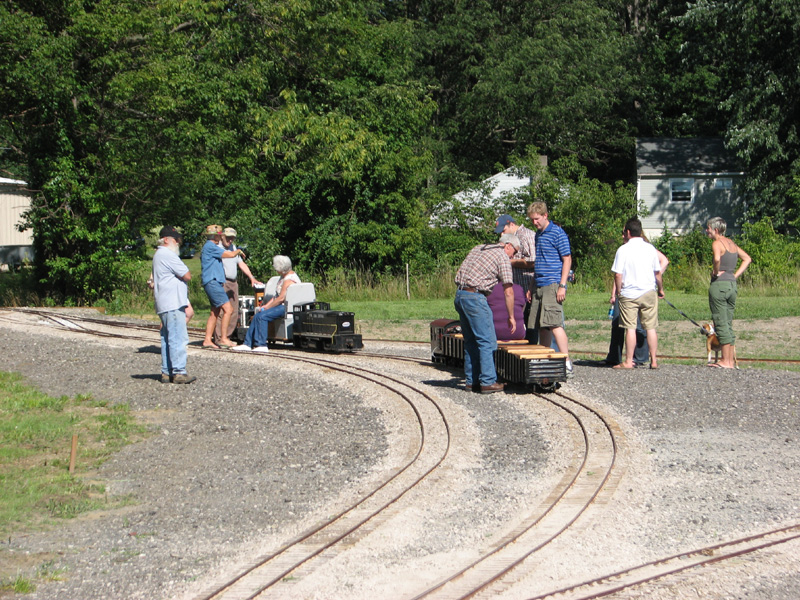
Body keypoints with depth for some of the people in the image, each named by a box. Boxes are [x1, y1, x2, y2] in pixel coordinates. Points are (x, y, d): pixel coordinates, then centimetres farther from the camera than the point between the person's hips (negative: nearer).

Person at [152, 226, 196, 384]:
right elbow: (187, 275, -13)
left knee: (167, 339, 11)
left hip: (164, 306, 11)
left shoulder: (158, 256, 22)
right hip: (173, 304, -11)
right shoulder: (167, 255, -12)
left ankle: (167, 372, 13)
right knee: (179, 338, -12)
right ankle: (179, 372, -14)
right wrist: (183, 275, 6)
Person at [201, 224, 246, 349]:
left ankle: (207, 340, 8)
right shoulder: (210, 246, -12)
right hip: (212, 282, -11)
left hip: (214, 282, 11)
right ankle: (224, 339, -15)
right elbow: (230, 254, -13)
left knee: (215, 313, 9)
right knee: (228, 309, -14)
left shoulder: (209, 246, 21)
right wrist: (238, 251, 6)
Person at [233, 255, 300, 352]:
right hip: (282, 306, 11)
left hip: (287, 308, -11)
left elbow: (281, 298, -20)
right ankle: (247, 344, -1)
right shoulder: (284, 277, 18)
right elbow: (276, 296, 19)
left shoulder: (289, 279, -16)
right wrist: (265, 306, 8)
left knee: (262, 316, -23)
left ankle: (261, 345, -21)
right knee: (257, 316, 0)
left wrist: (266, 308, -12)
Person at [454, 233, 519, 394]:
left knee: (471, 341, 15)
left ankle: (471, 381, 16)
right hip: (475, 297, -8)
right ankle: (488, 382, -4)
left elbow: (460, 272, 21)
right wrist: (511, 317, 5)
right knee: (487, 341, -2)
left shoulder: (477, 249, 22)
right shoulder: (503, 256, 0)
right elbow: (508, 292, -3)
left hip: (460, 295, 8)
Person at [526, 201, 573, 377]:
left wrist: (562, 286, -15)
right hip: (539, 287, 8)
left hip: (552, 285, -8)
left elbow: (567, 259, -8)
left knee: (554, 323, -17)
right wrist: (531, 287, 23)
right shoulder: (538, 235, 19)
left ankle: (567, 363, -19)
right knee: (542, 326, 8)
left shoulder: (557, 233, -5)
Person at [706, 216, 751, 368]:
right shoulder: (731, 243, 14)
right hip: (732, 284, 8)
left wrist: (716, 272, -12)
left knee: (721, 324, -4)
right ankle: (731, 361, 13)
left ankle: (725, 361, -3)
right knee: (729, 324, 12)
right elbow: (747, 259, 22)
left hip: (719, 284, -8)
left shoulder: (717, 243, -10)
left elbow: (717, 259, -30)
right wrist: (735, 275, 13)